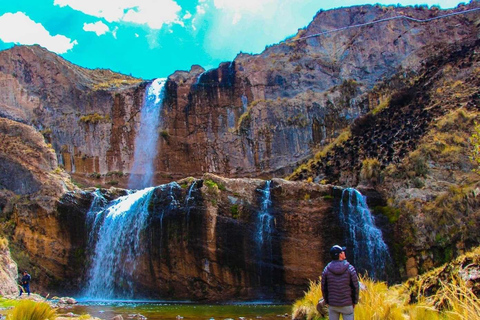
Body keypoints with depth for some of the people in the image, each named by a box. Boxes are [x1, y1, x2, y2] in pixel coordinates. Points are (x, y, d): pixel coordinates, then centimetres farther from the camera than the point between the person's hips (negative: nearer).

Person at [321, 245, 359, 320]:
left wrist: (327, 301, 14)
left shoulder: (326, 270, -5)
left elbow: (324, 288, 1)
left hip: (332, 304, 2)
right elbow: (355, 287, -5)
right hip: (347, 304, -2)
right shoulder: (350, 269, -10)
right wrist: (354, 301, 7)